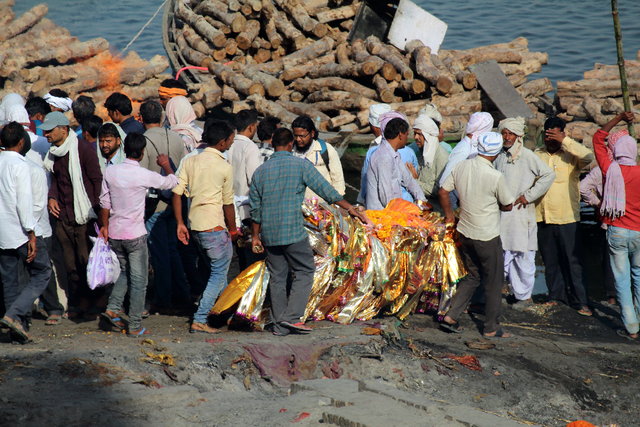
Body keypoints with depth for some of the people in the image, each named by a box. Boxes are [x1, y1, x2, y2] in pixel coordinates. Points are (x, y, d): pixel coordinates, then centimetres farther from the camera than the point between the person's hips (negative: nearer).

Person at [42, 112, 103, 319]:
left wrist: (95, 210, -12)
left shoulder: (83, 151, -11)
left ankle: (89, 305, 8)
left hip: (83, 218, -7)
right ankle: (75, 304, 18)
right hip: (63, 217, 7)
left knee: (86, 262, -3)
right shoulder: (54, 154, 10)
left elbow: (98, 181, -9)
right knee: (70, 265, 10)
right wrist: (52, 197, 6)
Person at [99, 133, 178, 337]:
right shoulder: (144, 175, -15)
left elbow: (105, 203, 5)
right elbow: (171, 182, 1)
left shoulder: (110, 171, -3)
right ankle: (135, 326, 5)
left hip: (114, 233, 5)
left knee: (125, 272, 24)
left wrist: (105, 226, 17)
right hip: (135, 235, -5)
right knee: (138, 280, 4)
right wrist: (166, 165, 21)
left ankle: (113, 308, 9)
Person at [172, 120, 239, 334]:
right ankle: (200, 320, -6)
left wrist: (180, 224, 7)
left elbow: (177, 193, 2)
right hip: (215, 227, -7)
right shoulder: (224, 167, -7)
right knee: (219, 273, 0)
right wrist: (232, 230, 11)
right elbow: (228, 203, -2)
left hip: (195, 225, 7)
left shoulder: (189, 162, 8)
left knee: (218, 269, 22)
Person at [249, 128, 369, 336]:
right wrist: (351, 209, 3)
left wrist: (255, 236, 21)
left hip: (269, 235, 5)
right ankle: (291, 317, -6)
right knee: (304, 272, 6)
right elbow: (326, 190, -4)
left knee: (277, 277, 10)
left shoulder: (260, 171, 8)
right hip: (294, 232, -5)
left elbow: (255, 208, 12)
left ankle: (279, 325, 12)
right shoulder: (300, 165, -4)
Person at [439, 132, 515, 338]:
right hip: (488, 236, -6)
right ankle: (491, 327, 17)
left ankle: (451, 315, 13)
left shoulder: (461, 167, -4)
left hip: (465, 233, 6)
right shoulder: (495, 177, -20)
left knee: (472, 276, 21)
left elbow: (443, 192, 5)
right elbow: (508, 205, -7)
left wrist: (449, 214, 19)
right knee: (493, 282, 9)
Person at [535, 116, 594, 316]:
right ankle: (556, 295, 25)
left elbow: (588, 157, -25)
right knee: (550, 260, 12)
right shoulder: (537, 155, 9)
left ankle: (579, 301, 4)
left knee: (572, 260, -2)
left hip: (566, 218, -4)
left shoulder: (570, 155, -4)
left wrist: (565, 140, -24)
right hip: (543, 218, 4)